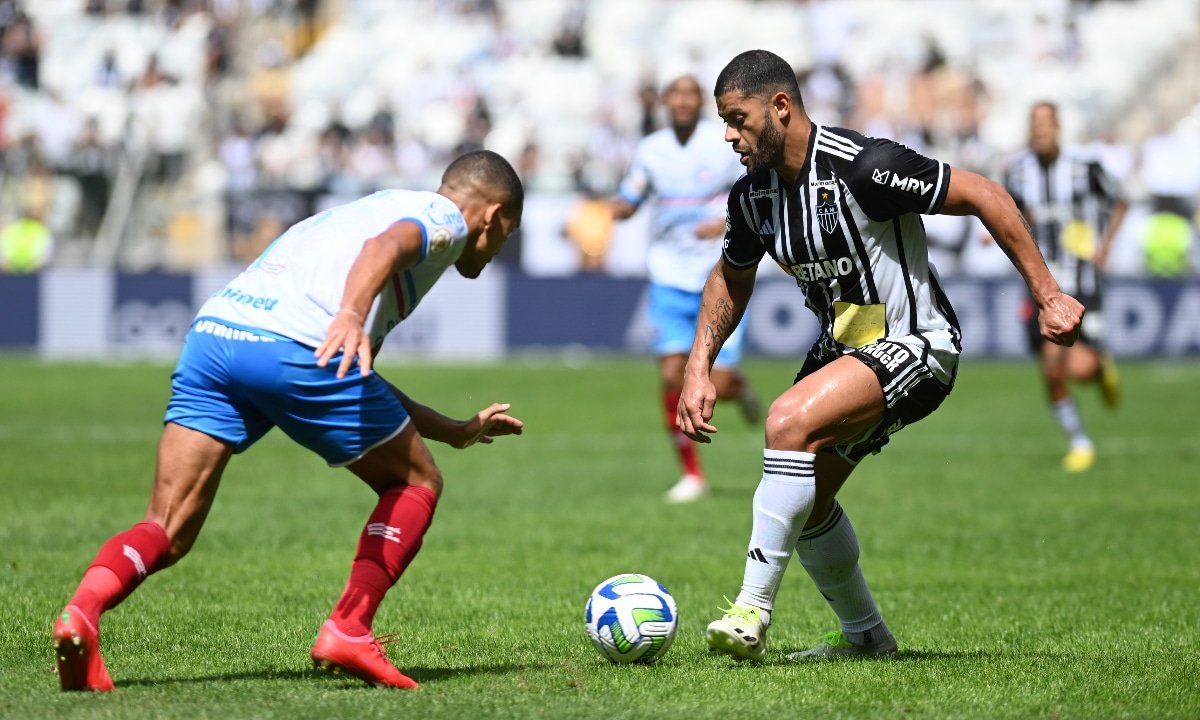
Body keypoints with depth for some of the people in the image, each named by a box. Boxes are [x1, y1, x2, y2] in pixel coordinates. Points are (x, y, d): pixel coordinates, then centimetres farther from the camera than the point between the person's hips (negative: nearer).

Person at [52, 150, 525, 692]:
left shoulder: (373, 207, 41)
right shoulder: (445, 217, 16)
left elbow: (362, 388, 45)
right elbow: (385, 248, -11)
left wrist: (458, 431, 48)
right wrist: (351, 316, -30)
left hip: (209, 333, 7)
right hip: (299, 349, -7)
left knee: (167, 531, 2)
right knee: (416, 483, 15)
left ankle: (83, 610, -26)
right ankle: (347, 631, 2)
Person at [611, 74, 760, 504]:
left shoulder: (728, 144, -7)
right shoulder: (650, 150, 2)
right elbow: (627, 203, 14)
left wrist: (729, 222, -24)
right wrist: (607, 211, -9)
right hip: (670, 278, 2)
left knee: (717, 386, -8)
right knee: (672, 375, -11)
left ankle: (739, 387, 32)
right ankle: (691, 473, 4)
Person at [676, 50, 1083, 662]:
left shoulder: (863, 166, -24)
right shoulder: (752, 196, -1)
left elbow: (984, 197, -18)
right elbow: (731, 279, 19)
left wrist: (1048, 296, -18)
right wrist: (698, 369, 6)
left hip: (915, 346, -9)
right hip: (843, 347, 9)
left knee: (789, 422, -29)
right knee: (805, 499, 11)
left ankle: (751, 613, -25)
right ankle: (864, 635, 34)